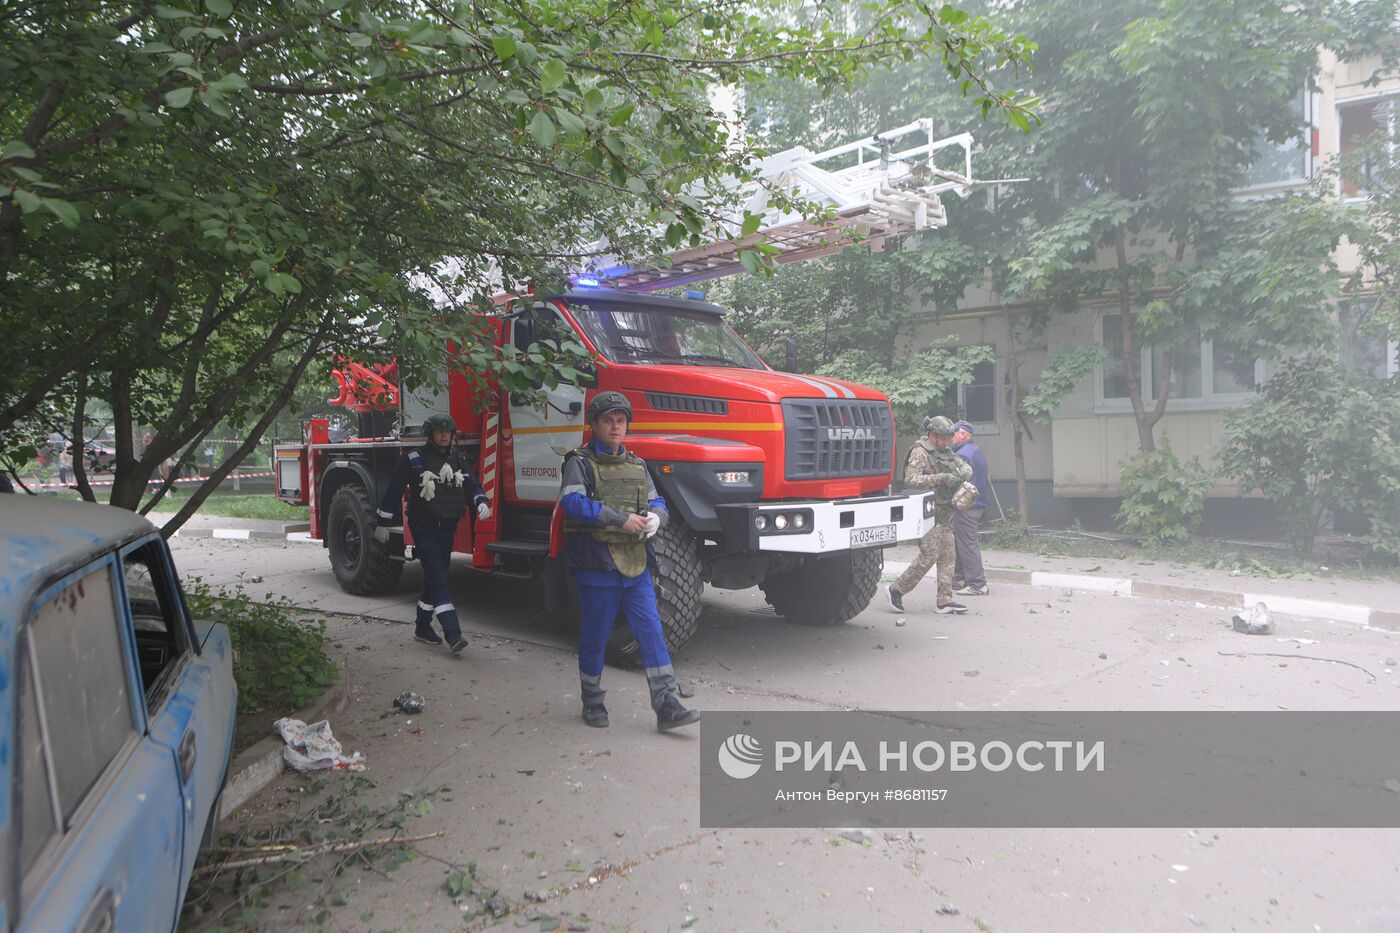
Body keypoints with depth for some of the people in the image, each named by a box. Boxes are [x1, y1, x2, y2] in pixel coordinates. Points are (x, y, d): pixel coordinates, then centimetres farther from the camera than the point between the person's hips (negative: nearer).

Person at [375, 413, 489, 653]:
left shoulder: (459, 458, 8)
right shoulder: (413, 459, -5)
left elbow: (472, 485, 6)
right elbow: (394, 490, -1)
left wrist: (481, 501, -16)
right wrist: (383, 523, 1)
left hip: (447, 526, 6)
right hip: (423, 527, -6)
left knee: (435, 577, 13)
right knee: (437, 577, -14)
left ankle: (422, 627, 28)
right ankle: (452, 634, -22)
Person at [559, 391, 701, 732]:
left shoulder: (637, 465, 15)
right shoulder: (580, 462, -4)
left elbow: (657, 503, 15)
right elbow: (571, 502, -20)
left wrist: (655, 517, -10)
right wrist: (621, 519, -23)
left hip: (635, 564, 5)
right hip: (597, 566, -5)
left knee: (651, 633, 0)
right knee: (594, 637, 7)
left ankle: (666, 707, 2)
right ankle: (593, 703, 26)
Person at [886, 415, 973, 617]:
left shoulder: (946, 452, 15)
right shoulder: (920, 453, -12)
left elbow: (965, 466, 20)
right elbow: (910, 480, -24)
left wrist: (962, 473, -5)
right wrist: (941, 478, -29)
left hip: (944, 512, 9)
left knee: (948, 555, 7)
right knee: (929, 555, -12)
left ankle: (944, 600, 11)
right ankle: (896, 590, -1)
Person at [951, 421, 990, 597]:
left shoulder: (962, 455, -16)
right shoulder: (978, 452, 16)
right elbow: (986, 481, 22)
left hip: (965, 506, -10)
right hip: (979, 503, 10)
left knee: (968, 544, -5)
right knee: (961, 542, 16)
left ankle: (977, 585, -3)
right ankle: (959, 580, 22)